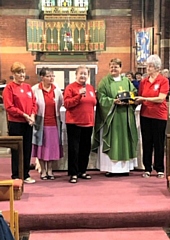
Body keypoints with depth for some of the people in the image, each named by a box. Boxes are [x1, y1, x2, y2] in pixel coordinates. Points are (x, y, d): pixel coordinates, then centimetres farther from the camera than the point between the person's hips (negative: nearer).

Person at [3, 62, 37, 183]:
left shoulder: (28, 87, 12)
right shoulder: (9, 87, -5)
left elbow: (34, 103, 11)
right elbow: (9, 107, -12)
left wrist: (32, 115, -7)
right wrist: (24, 115, -16)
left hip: (28, 123, 5)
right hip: (15, 123, -5)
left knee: (27, 149, 9)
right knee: (17, 150, 1)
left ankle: (26, 175, 19)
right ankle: (16, 176, 10)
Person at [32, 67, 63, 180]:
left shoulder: (57, 89, 2)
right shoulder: (35, 89, -11)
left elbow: (61, 103, 13)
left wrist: (55, 113, 11)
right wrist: (35, 116, -2)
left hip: (54, 123, 3)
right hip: (41, 123, -3)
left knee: (52, 146, 8)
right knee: (42, 146, 5)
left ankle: (50, 170, 21)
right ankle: (43, 171, 17)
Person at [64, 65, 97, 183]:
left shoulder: (91, 88, 12)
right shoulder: (70, 87, -5)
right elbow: (66, 103, -14)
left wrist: (92, 119, 13)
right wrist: (79, 95, -23)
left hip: (88, 122, 6)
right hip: (74, 122, -6)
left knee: (86, 148, 11)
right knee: (74, 149, -3)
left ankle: (82, 171, 23)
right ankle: (73, 174, 2)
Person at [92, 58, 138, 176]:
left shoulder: (127, 81, 13)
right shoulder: (104, 82, 2)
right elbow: (101, 98, -7)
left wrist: (130, 100, -11)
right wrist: (113, 101, -21)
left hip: (125, 116, 4)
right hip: (110, 116, -3)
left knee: (124, 139, 5)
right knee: (110, 141, -3)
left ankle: (124, 166, 12)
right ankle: (109, 167, 2)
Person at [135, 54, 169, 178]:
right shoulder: (143, 82, 7)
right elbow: (140, 98, 12)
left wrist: (144, 99, -19)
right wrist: (135, 100, -10)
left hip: (159, 116, -4)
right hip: (145, 115, 4)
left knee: (158, 143, 3)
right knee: (146, 142, 7)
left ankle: (160, 169, 14)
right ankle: (147, 168, 15)